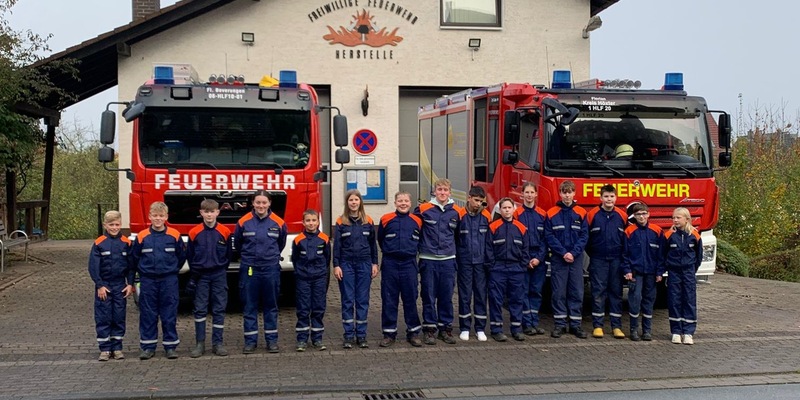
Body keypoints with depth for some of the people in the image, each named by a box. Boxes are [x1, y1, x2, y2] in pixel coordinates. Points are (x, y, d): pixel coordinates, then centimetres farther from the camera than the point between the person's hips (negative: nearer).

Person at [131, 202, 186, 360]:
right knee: (148, 314, 6)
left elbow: (182, 256, 8)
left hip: (169, 281, -1)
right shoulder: (142, 237, -1)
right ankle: (148, 346, 14)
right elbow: (134, 258, 10)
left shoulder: (174, 235, -2)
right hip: (148, 281, 1)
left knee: (169, 314, 3)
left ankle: (171, 346, 12)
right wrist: (143, 272, 10)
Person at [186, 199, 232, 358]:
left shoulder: (225, 232, -3)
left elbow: (229, 254, 6)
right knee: (200, 309, 3)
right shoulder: (194, 233, -4)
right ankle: (200, 343, 10)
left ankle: (217, 343, 10)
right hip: (201, 275, 0)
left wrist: (221, 269, 5)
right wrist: (194, 271, 4)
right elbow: (189, 255, 5)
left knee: (219, 309, 3)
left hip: (219, 275, 0)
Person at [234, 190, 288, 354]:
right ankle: (250, 340, 12)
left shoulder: (278, 223, -2)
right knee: (249, 306, 4)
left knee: (271, 305, 8)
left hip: (271, 268, 1)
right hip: (249, 268, 0)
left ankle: (272, 340, 15)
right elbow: (237, 244, 12)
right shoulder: (243, 222, -5)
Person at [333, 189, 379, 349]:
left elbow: (373, 243, 10)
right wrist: (336, 265, -6)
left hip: (364, 264, 1)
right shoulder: (341, 222, 0)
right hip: (346, 264, -1)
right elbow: (336, 245, 0)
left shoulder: (368, 221, 5)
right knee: (347, 300, 2)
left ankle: (361, 335, 11)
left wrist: (375, 263, 6)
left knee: (363, 300, 4)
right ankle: (348, 335, 7)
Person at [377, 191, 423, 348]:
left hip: (409, 264, 1)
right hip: (390, 264, -1)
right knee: (389, 300, 3)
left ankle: (413, 332, 15)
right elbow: (380, 239, 13)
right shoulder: (386, 219, 1)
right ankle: (389, 333, 12)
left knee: (410, 299, 5)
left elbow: (419, 241, 17)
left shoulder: (417, 221, 4)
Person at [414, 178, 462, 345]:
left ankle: (446, 328, 17)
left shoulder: (456, 211, 5)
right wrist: (421, 246, 4)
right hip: (428, 260, -2)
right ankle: (430, 329, 11)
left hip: (448, 259, 2)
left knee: (447, 297, 7)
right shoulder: (423, 209, -3)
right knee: (429, 296, 3)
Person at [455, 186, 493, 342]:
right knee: (464, 295, 5)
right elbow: (453, 240, -2)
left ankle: (480, 328, 14)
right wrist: (455, 261, -5)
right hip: (464, 263, -2)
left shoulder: (486, 217, 2)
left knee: (481, 295, 6)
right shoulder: (460, 216, -5)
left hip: (481, 263, 2)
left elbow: (489, 241, 3)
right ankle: (465, 328, 13)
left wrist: (490, 260, -4)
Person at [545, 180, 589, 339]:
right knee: (559, 292, 2)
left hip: (576, 259, 1)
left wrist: (573, 253, -11)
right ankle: (560, 324, 9)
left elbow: (584, 236, 1)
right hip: (558, 259, -1)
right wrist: (563, 253, -12)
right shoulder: (551, 213, 0)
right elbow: (549, 236, -3)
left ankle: (575, 324, 11)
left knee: (577, 292, 3)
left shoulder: (581, 213, 4)